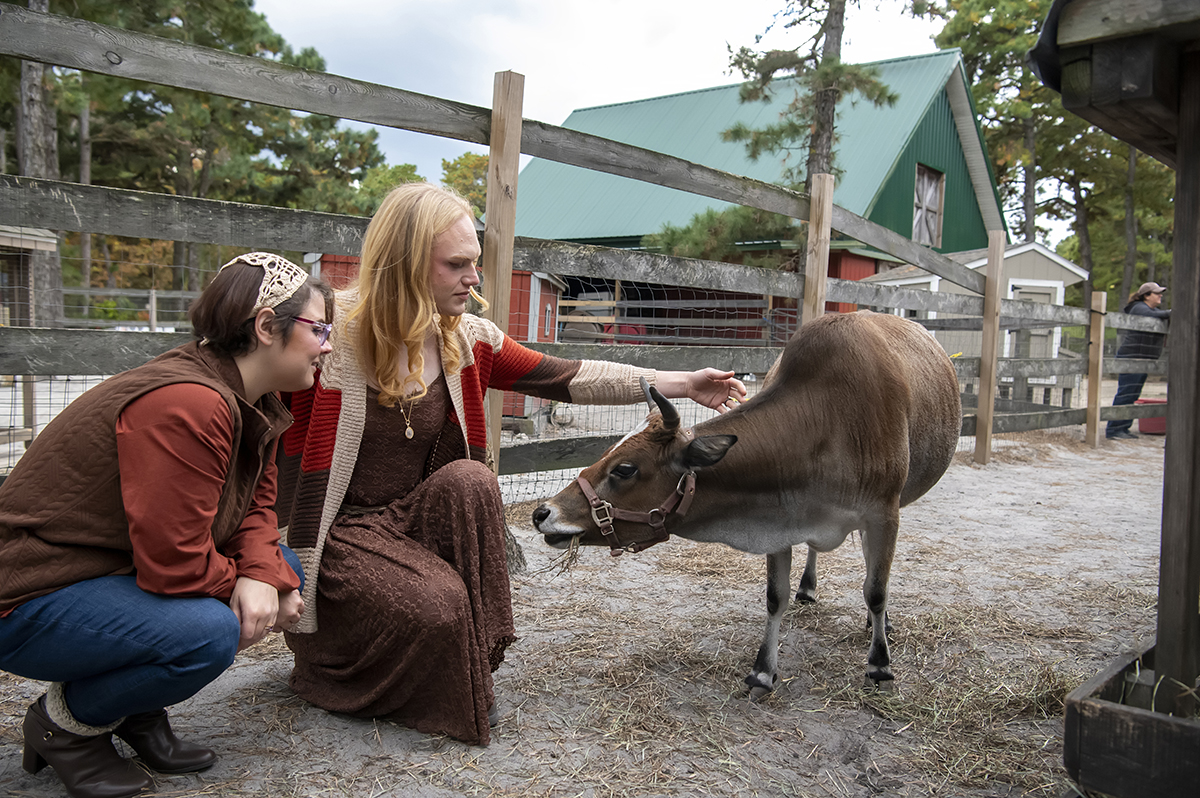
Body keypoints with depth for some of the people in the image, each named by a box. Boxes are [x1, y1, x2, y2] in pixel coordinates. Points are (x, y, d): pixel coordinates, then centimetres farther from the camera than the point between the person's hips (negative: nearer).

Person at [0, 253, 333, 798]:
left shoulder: (254, 404, 3)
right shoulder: (186, 405, -29)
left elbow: (254, 508, 5)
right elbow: (174, 564, -29)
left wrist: (264, 575, -16)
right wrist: (241, 579, -9)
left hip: (111, 577, 10)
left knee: (283, 565, 0)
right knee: (209, 631, -31)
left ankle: (139, 711, 10)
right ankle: (64, 722, -1)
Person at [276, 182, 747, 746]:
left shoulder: (466, 340, -2)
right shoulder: (333, 332, -17)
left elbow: (565, 379, 1)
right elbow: (294, 458, -12)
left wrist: (683, 384, -3)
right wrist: (296, 589, -15)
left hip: (410, 518, 5)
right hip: (339, 529, -5)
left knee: (468, 480, -26)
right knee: (438, 603, -28)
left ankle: (470, 666, -8)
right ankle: (326, 666, 6)